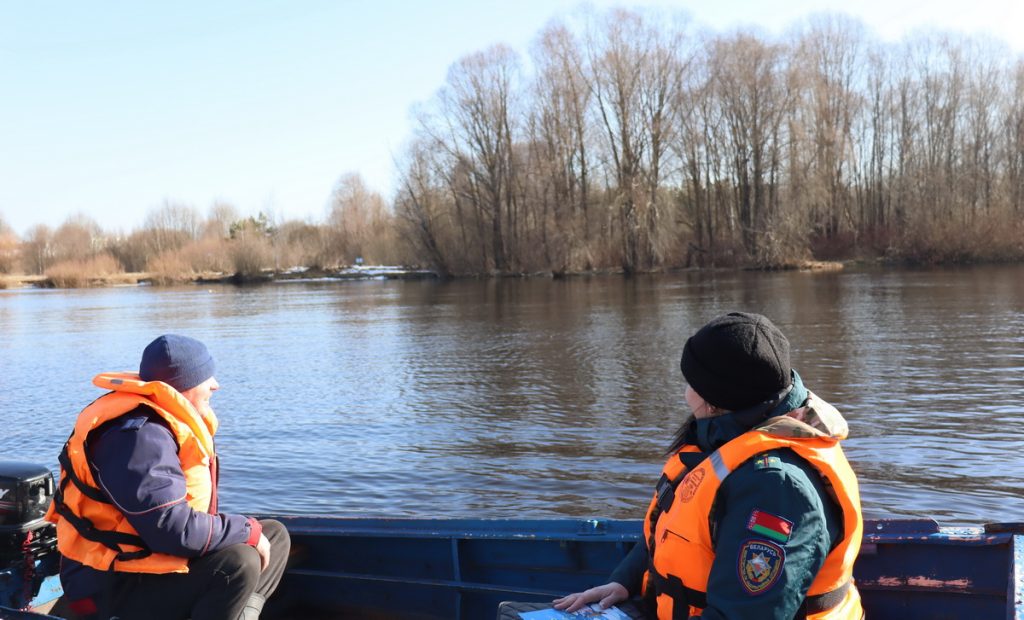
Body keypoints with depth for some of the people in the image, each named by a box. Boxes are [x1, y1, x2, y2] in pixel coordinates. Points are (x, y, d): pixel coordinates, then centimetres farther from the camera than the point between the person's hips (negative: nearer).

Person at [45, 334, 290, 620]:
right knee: (239, 563, -30)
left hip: (148, 560, 10)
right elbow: (173, 529, -32)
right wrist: (249, 530, -19)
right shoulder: (139, 435, -24)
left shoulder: (164, 423, 8)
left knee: (275, 535, 7)